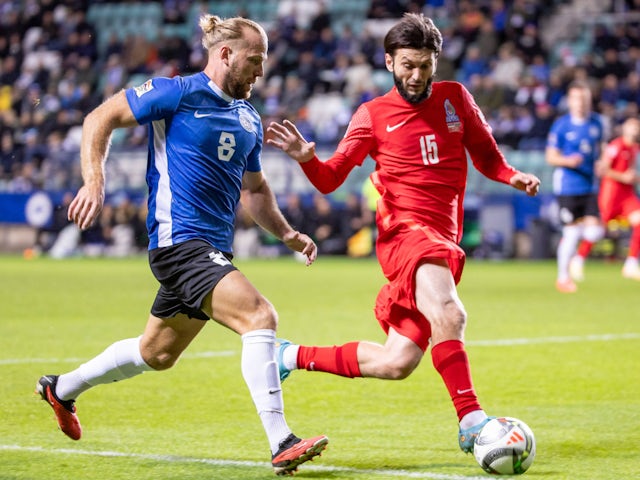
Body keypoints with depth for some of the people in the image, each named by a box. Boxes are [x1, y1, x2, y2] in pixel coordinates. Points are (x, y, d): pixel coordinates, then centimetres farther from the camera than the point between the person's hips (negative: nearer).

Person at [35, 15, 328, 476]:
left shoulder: (249, 120, 15)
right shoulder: (179, 93, -8)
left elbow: (253, 188, 28)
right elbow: (100, 118, -4)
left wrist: (286, 233, 15)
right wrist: (94, 181, -16)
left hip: (213, 248, 9)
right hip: (179, 241, -9)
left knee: (156, 354, 21)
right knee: (259, 316, -24)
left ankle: (62, 387, 43)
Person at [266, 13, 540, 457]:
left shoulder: (455, 98, 12)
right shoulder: (373, 115, 4)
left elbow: (486, 154, 20)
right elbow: (330, 179, 3)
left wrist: (513, 176, -1)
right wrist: (305, 157, -18)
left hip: (444, 242, 5)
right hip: (405, 230, -4)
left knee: (396, 364, 4)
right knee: (450, 316, -33)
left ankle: (295, 356, 22)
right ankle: (472, 423, -34)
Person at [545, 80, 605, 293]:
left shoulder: (596, 122, 8)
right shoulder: (561, 125, -7)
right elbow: (551, 156, -5)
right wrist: (568, 161, -24)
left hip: (590, 186, 5)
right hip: (568, 186, -5)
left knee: (595, 230, -6)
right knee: (572, 233, -5)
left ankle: (579, 259, 23)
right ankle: (563, 277, 11)